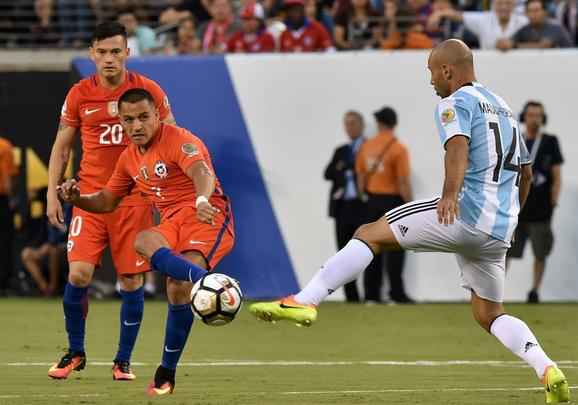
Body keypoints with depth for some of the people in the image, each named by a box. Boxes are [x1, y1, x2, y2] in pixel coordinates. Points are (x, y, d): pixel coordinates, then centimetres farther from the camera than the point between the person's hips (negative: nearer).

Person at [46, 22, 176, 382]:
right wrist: (52, 193, 5)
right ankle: (75, 353, 9)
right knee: (79, 274, -10)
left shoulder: (149, 91, -2)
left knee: (132, 280, -1)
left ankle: (124, 360, 13)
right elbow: (62, 146, 11)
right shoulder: (79, 94, 2)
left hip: (135, 199, -1)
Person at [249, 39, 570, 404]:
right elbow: (525, 172, 33)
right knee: (489, 314, 16)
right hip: (499, 231, 8)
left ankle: (304, 302, -14)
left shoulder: (456, 103, -1)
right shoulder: (504, 108, 25)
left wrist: (451, 194, -37)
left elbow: (458, 146, -23)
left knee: (370, 234, -2)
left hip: (462, 212, -8)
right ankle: (548, 371, -3)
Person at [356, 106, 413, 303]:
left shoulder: (366, 147, 4)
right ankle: (396, 293, -4)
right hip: (393, 200, -5)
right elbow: (403, 182, -14)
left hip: (373, 200, 5)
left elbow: (360, 177, 8)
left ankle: (371, 293, 7)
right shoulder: (398, 149, -12)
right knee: (395, 249, -2)